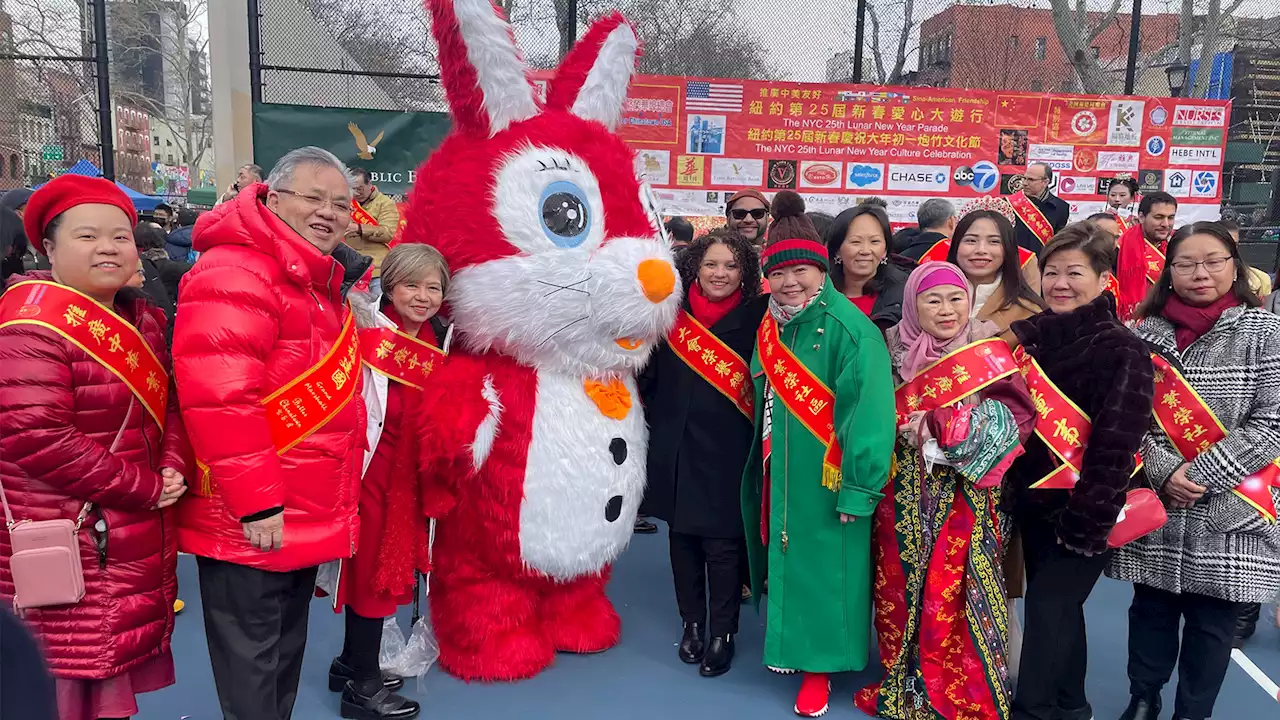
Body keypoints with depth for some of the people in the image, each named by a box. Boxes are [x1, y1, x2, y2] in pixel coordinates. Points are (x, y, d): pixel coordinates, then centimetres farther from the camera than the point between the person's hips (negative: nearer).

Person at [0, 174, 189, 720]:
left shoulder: (141, 318, 10)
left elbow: (168, 404, 13)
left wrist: (173, 468, -6)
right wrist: (144, 488, -18)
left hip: (139, 542, 8)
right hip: (67, 550, -8)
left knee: (118, 669, 19)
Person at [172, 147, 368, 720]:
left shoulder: (318, 283, 14)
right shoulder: (235, 275, -18)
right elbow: (218, 398, -27)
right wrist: (257, 503, -24)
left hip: (302, 522, 10)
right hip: (251, 525, -10)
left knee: (285, 655, 23)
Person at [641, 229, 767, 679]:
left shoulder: (755, 317, -2)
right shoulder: (674, 314, 5)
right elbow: (650, 376, 9)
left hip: (726, 451, -3)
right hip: (676, 447, 3)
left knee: (722, 542, 1)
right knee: (682, 536, 12)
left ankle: (723, 633, 19)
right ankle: (692, 622, 30)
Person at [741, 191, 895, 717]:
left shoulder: (849, 329, -19)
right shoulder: (770, 327, 4)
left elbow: (869, 412, -21)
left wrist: (858, 489, -19)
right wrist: (767, 466, 15)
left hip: (828, 479, -6)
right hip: (781, 476, 7)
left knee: (823, 568, 4)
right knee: (786, 561, 18)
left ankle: (819, 665, 21)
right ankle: (790, 643, 37)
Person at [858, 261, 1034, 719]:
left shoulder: (989, 353, -2)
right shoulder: (896, 352, 6)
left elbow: (1011, 418, -10)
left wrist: (938, 425, -19)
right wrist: (910, 427, -8)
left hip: (963, 495, -3)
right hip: (904, 494, 3)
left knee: (955, 593, -2)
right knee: (902, 587, 9)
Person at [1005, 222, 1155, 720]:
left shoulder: (1123, 349, -14)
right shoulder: (1034, 335, 4)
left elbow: (1116, 445, -18)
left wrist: (1085, 520, -19)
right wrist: (1014, 489, -1)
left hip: (1083, 510, -6)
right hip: (1034, 500, 6)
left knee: (1048, 609, -3)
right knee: (1057, 607, 17)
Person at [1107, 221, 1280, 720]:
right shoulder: (1147, 332, 4)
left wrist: (1201, 475, -16)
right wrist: (1164, 471, -13)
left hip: (1230, 511, -2)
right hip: (1155, 506, 2)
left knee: (1212, 621, 10)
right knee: (1151, 609, 15)